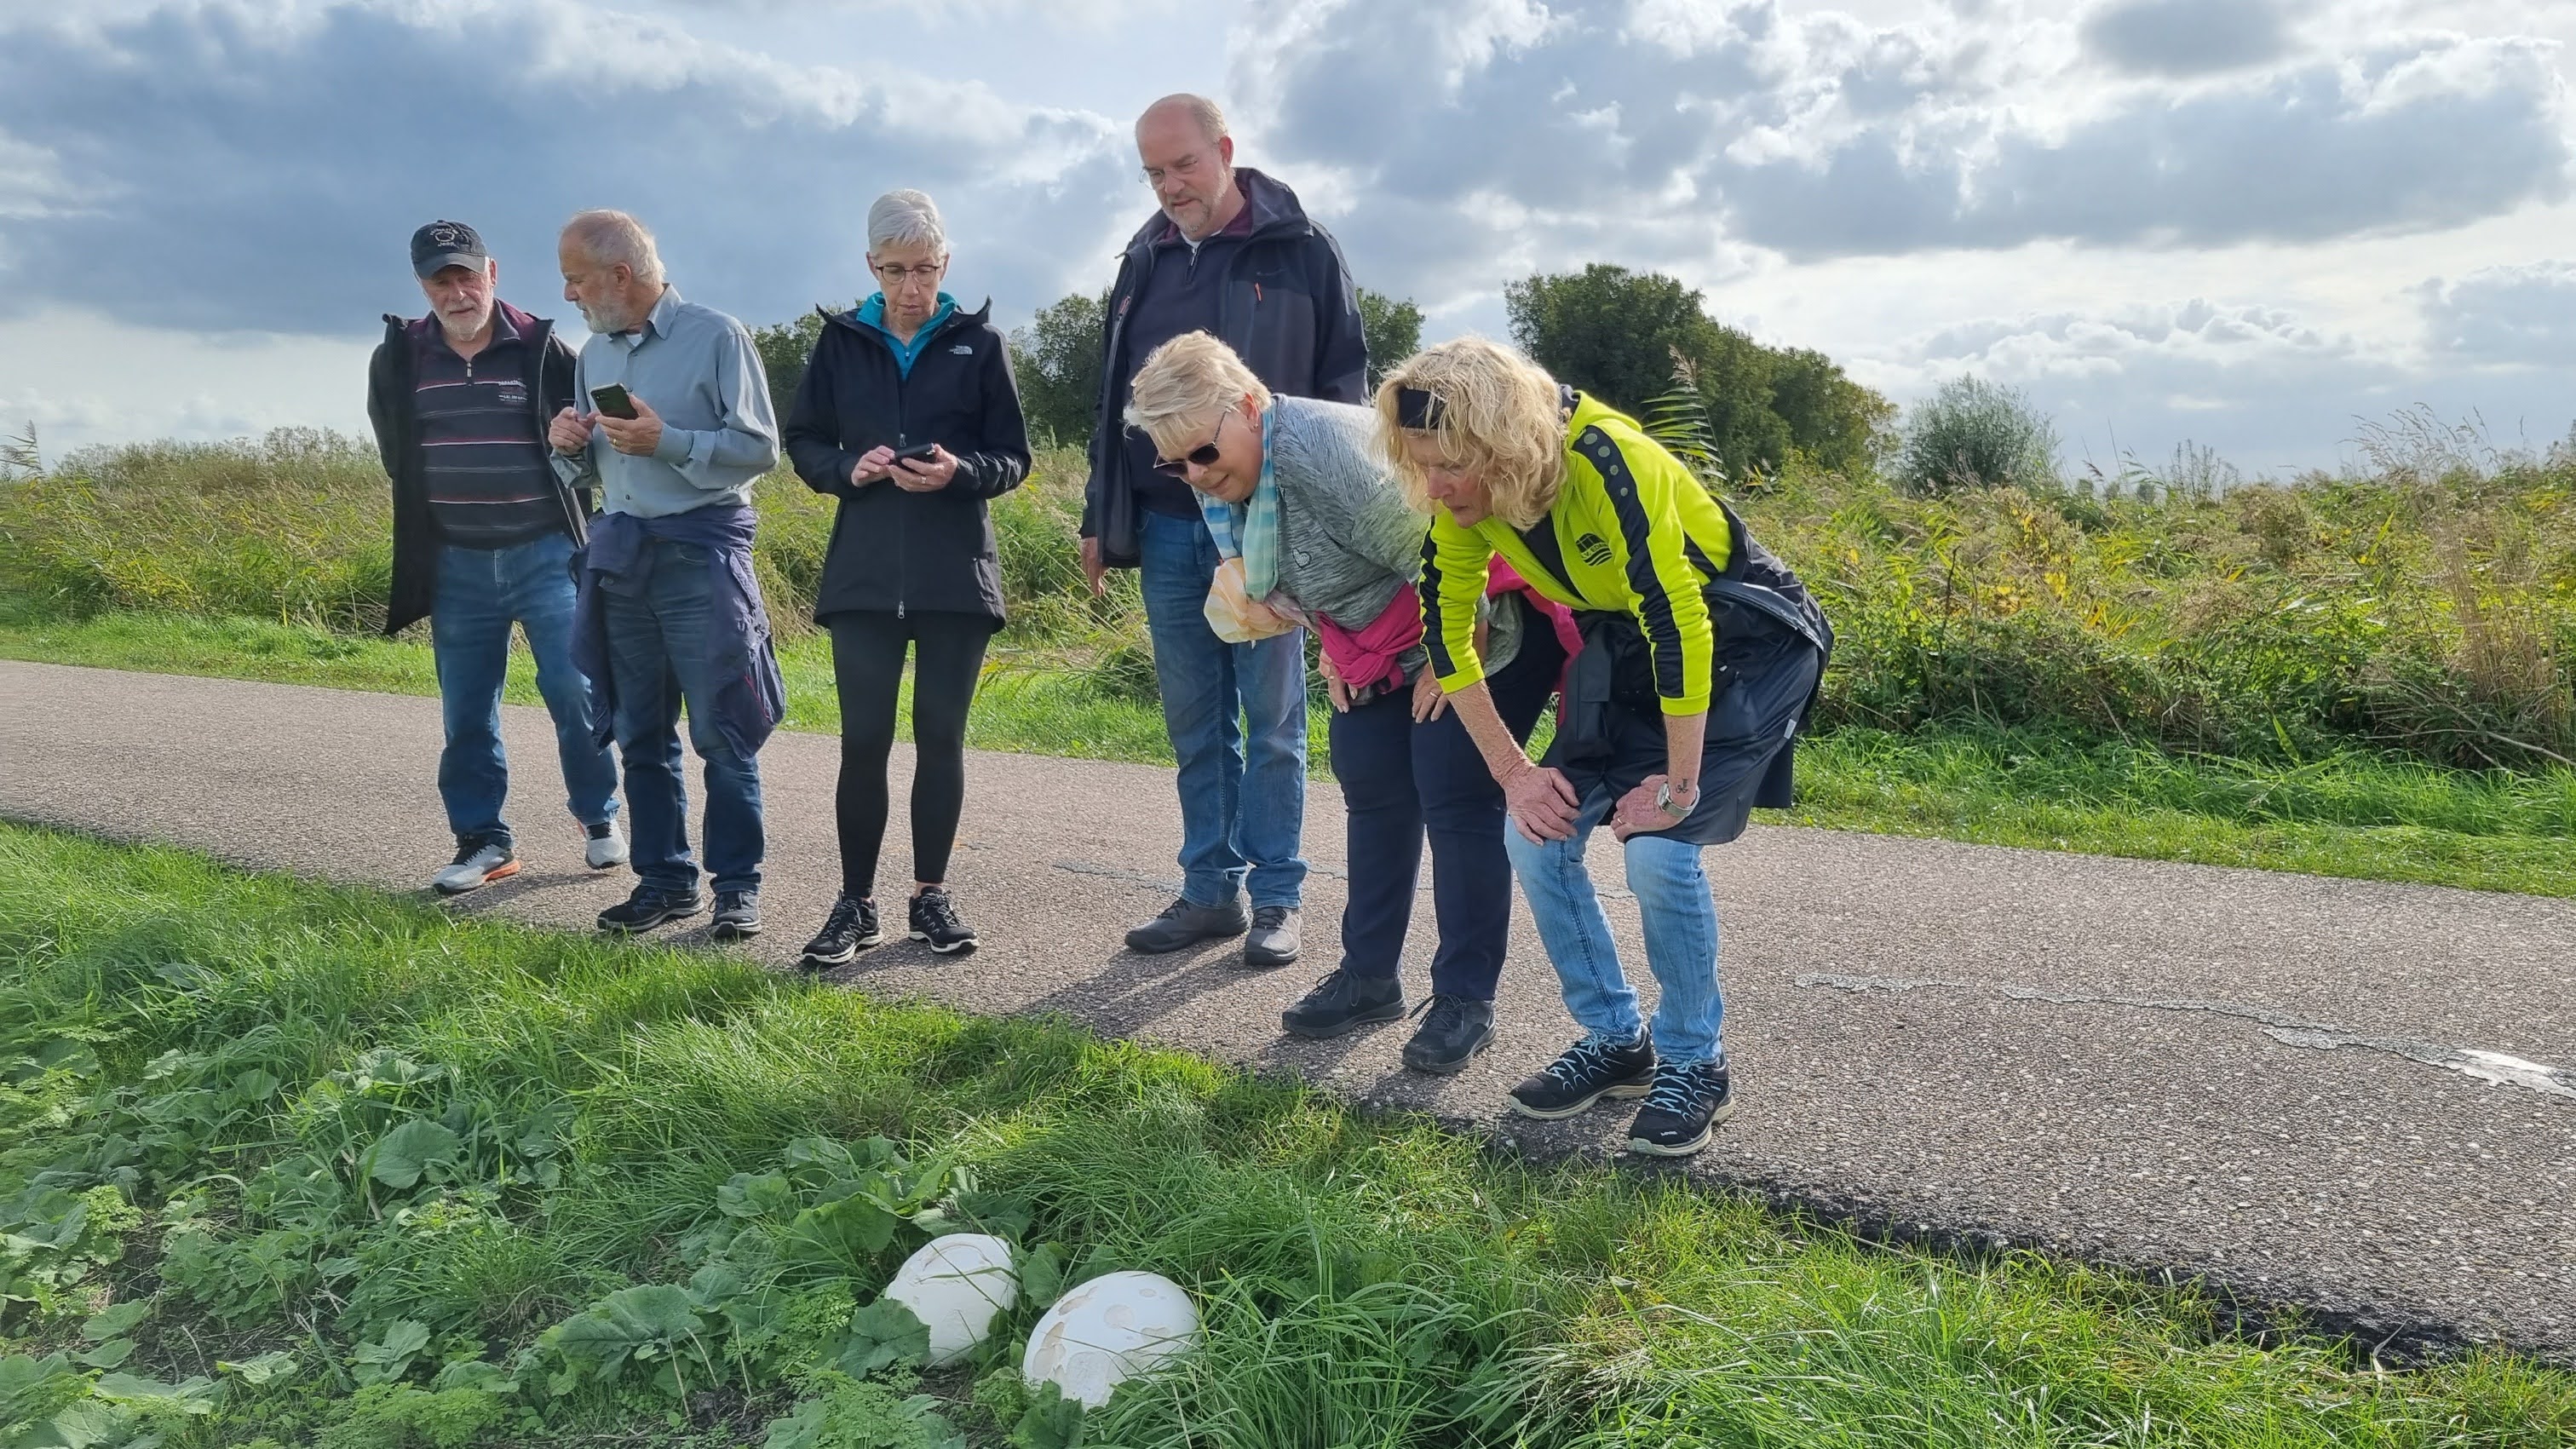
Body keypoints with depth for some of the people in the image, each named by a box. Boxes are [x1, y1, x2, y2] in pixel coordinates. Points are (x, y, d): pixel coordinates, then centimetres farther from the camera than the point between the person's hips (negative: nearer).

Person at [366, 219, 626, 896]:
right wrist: (435, 513, 15)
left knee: (575, 693, -2)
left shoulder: (543, 349, -6)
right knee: (466, 713, 7)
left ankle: (600, 820, 16)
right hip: (456, 563, 3)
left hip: (546, 555, -3)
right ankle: (484, 839, 18)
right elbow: (395, 455, 18)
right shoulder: (397, 358, 3)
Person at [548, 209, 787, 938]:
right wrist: (570, 445, -1)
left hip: (700, 551, -6)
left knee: (722, 732, -4)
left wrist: (668, 442, -18)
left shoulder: (716, 336, -5)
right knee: (641, 733, 9)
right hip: (619, 551, 6)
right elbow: (593, 468, 20)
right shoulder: (595, 352, 14)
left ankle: (737, 885, 7)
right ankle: (665, 879, 19)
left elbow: (760, 448, -9)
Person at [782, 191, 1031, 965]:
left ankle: (931, 894, 19)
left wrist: (959, 472, -18)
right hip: (863, 572, 1)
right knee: (863, 739, 0)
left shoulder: (979, 341, 3)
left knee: (940, 734, 6)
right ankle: (855, 902, 11)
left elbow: (1012, 458, 2)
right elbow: (803, 442, 11)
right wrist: (848, 470, -10)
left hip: (956, 573, -1)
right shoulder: (842, 340, 7)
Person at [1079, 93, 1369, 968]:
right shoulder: (1145, 262, 14)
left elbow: (1343, 390, -2)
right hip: (1166, 528, 5)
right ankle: (1211, 891, 18)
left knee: (1272, 722, 1)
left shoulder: (1301, 252, -1)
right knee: (1195, 725, 9)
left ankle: (1276, 899, 10)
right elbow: (1112, 399, 18)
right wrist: (1101, 520, 14)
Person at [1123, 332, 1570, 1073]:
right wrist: (1331, 647, 2)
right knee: (1374, 794, 10)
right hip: (1378, 650, 9)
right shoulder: (1218, 481, -6)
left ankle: (1466, 1000, 2)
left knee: (1456, 802, -9)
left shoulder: (1326, 450, -34)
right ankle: (1370, 977, 22)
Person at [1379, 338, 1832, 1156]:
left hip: (1745, 643, -7)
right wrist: (1513, 771, -6)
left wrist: (1678, 786, -27)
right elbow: (1447, 631, -2)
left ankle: (1695, 1064, 2)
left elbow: (1679, 624, -34)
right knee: (1537, 835, -6)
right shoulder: (1463, 495, -12)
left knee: (1657, 851, -22)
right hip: (1626, 647, 7)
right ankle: (1616, 1041, 12)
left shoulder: (1603, 461, -33)